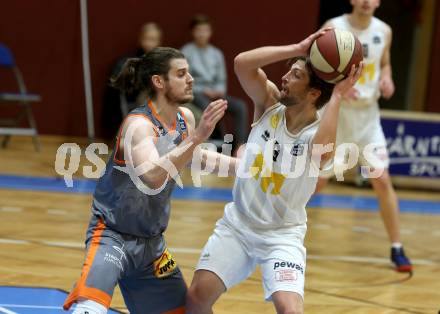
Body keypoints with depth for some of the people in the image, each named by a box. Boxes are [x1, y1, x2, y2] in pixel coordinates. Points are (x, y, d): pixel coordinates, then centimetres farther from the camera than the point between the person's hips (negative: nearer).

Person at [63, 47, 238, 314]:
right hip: (113, 235, -8)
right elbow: (153, 178, -42)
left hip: (151, 240, 8)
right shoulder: (138, 124, -23)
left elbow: (194, 155, 24)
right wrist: (197, 137, -47)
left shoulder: (186, 118, 0)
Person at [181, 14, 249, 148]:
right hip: (195, 93, -5)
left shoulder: (216, 53, 17)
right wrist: (203, 91, -13)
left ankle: (240, 145, -24)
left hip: (215, 93, 5)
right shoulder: (187, 52, 1)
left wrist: (219, 90, -3)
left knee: (240, 106, -20)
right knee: (207, 107, -38)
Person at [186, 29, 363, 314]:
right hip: (237, 224, 4)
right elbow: (242, 63, -22)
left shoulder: (319, 131, -16)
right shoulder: (269, 103, -6)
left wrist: (337, 95, -36)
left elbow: (323, 148, -42)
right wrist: (297, 50, -27)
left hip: (283, 236, -4)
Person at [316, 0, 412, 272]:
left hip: (368, 114, 3)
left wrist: (386, 80, -6)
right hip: (336, 112, -3)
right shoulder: (334, 28, -12)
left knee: (382, 181, -3)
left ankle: (397, 248, 4)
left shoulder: (384, 32, 0)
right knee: (318, 180, -1)